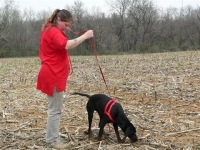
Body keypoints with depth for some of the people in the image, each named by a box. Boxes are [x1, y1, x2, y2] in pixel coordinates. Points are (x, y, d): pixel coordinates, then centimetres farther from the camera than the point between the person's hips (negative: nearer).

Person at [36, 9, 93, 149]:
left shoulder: (52, 30, 18)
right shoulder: (53, 32, -16)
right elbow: (67, 45, -33)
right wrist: (85, 36, -28)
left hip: (54, 75, 11)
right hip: (53, 76, -11)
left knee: (55, 109, 14)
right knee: (55, 109, -5)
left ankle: (53, 138, 21)